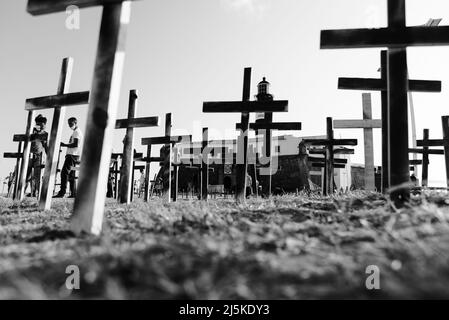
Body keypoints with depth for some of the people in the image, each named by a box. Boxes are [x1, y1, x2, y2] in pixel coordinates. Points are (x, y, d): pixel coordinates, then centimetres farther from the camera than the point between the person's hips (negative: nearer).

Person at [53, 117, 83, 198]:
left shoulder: (77, 132, -8)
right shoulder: (75, 132, 23)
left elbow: (75, 145, -19)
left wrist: (65, 145, -14)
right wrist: (65, 145, 17)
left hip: (72, 155, -10)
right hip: (72, 155, 10)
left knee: (64, 173, -14)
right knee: (71, 175, 9)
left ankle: (62, 192, -16)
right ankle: (73, 193, 9)